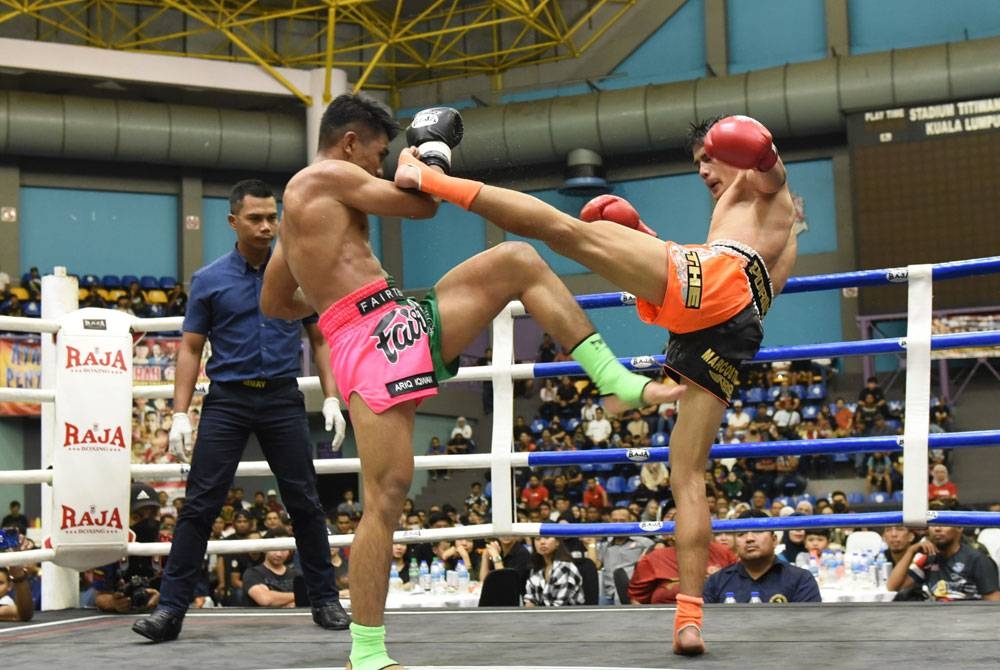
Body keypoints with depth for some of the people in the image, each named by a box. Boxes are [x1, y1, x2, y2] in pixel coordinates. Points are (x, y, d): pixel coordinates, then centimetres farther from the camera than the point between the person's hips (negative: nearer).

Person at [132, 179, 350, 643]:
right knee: (199, 504, -4)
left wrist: (331, 399, 0)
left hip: (283, 398, 1)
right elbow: (191, 349, 4)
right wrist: (180, 414, -4)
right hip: (227, 400, -1)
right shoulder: (209, 280, 3)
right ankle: (170, 609, -1)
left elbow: (320, 339, 10)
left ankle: (325, 601, 15)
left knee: (305, 502, 3)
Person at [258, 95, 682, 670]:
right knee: (386, 494, -12)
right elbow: (423, 204, -3)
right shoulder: (327, 175, -3)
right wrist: (432, 150, 14)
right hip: (370, 340, -10)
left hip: (405, 321, 10)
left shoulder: (299, 203, 25)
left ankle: (619, 381, -3)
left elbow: (274, 303, 30)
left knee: (519, 260, 3)